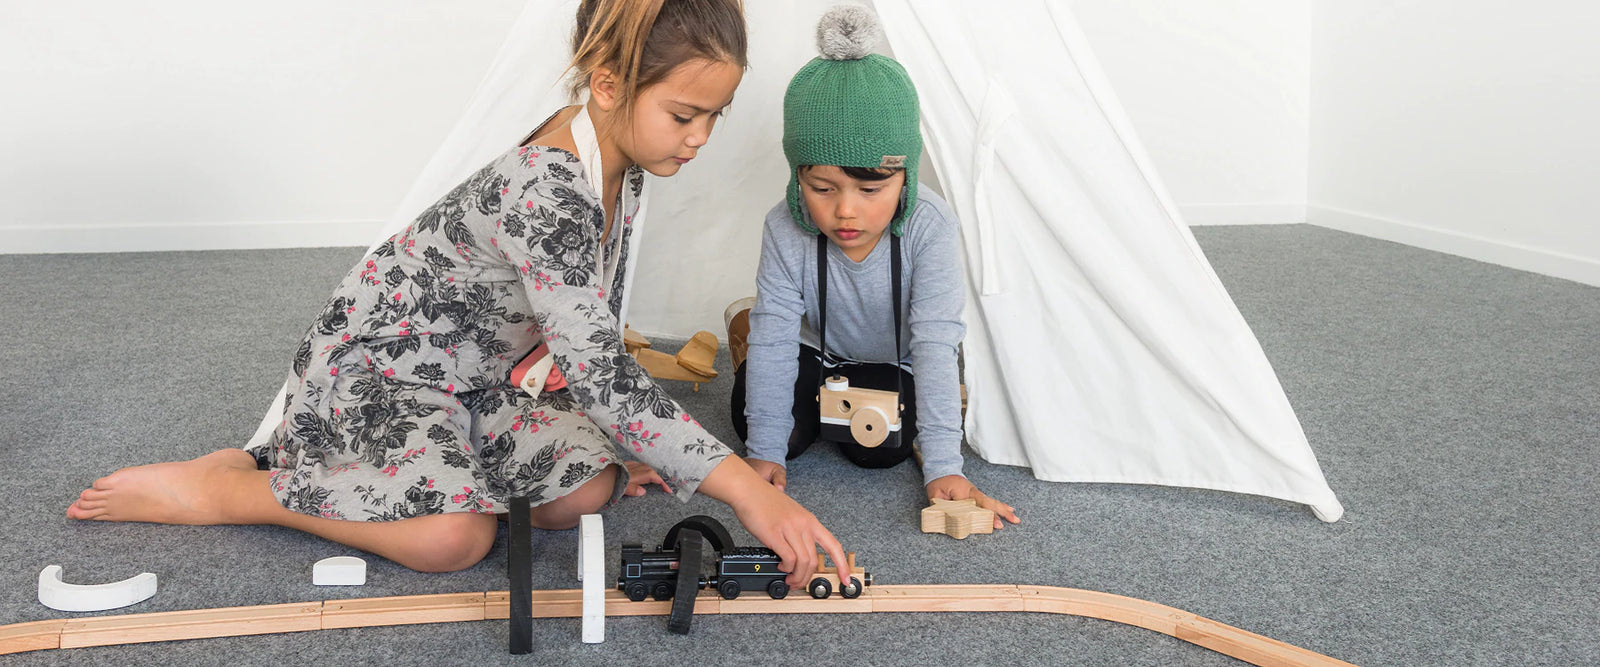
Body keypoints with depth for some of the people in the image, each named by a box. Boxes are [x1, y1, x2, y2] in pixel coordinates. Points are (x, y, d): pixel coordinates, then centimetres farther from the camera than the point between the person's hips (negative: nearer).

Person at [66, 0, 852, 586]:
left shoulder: (619, 158, -4)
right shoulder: (542, 193, -34)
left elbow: (594, 338, 10)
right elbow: (597, 373, -39)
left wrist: (624, 442, 12)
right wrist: (744, 487, -40)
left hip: (473, 372, 9)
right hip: (373, 362, -9)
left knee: (589, 488, -5)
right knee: (454, 535, -29)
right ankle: (221, 485, -8)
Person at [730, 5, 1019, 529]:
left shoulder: (929, 226, -32)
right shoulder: (786, 230, -28)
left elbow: (935, 341, -33)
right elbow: (776, 335, -23)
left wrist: (943, 466, -37)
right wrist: (764, 450, -24)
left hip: (894, 360, -1)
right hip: (819, 349, 2)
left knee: (879, 449, -22)